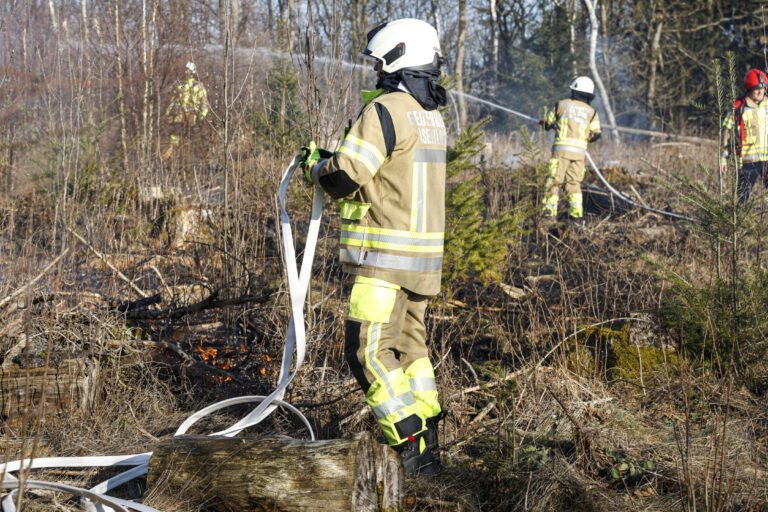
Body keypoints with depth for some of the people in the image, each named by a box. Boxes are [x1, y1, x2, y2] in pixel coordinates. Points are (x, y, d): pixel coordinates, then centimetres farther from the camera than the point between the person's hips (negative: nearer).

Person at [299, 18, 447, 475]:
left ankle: (413, 450, -10)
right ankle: (428, 445, 22)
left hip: (386, 255, -9)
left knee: (369, 350, -7)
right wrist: (341, 158, 21)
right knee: (409, 344, 17)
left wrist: (316, 165, 3)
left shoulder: (386, 110, -15)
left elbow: (344, 178, -18)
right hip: (423, 254, 9)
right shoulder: (431, 115, 15)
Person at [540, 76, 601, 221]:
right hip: (580, 151, 3)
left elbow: (547, 123, 12)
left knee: (553, 181, 1)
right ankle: (576, 212, 5)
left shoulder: (562, 104, 5)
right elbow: (595, 134, 4)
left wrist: (544, 123, 36)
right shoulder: (591, 112, 10)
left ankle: (549, 211, -5)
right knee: (574, 182, 13)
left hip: (562, 149, -3)